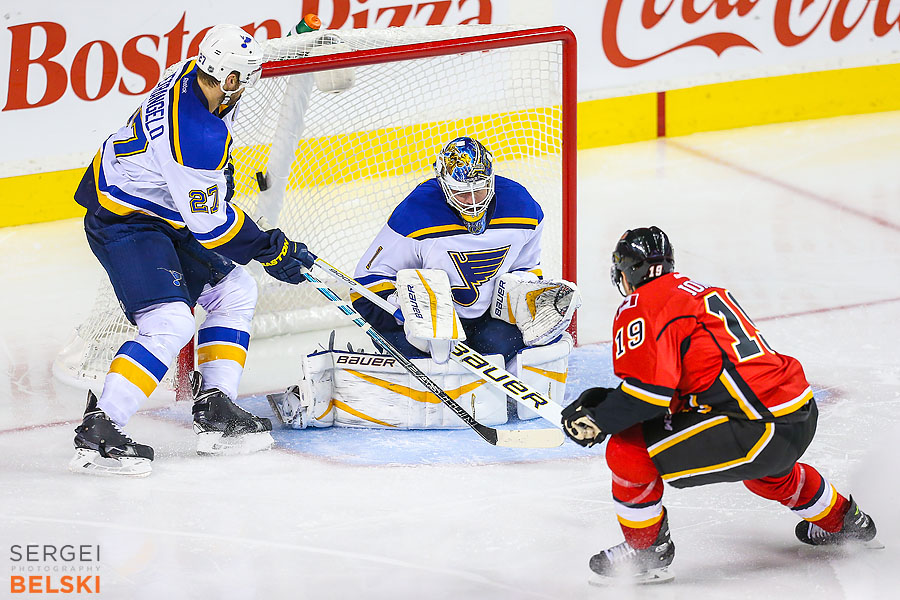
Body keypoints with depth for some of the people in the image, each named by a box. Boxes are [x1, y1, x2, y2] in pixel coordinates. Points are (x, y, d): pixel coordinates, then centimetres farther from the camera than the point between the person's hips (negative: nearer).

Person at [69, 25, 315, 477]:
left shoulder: (192, 76, -6)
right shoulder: (198, 136, -31)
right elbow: (209, 223, -22)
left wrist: (218, 173, 26)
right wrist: (271, 250, -12)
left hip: (162, 214, 10)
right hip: (123, 222, -10)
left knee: (234, 291, 13)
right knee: (170, 324, -23)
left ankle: (215, 411, 12)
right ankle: (96, 434, -22)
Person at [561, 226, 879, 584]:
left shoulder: (640, 308, -5)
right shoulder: (702, 291, 23)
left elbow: (649, 390, -17)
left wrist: (597, 419, -5)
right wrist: (605, 401, 24)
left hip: (760, 429, -9)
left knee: (628, 451, -5)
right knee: (764, 466, 43)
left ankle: (647, 553, 11)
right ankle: (843, 522, 61)